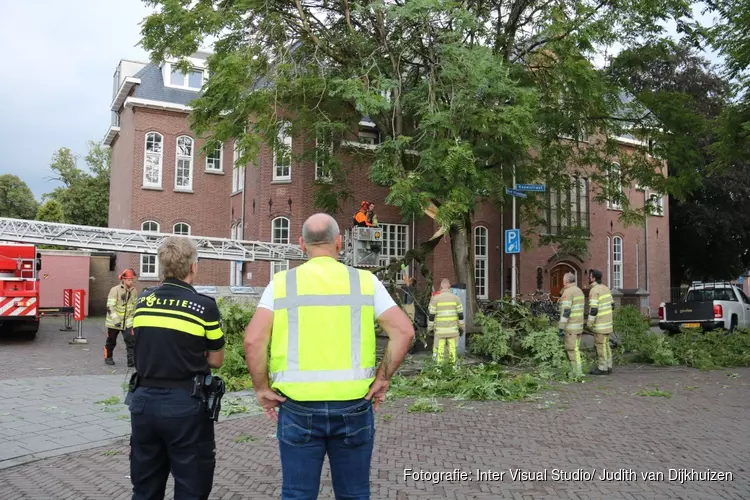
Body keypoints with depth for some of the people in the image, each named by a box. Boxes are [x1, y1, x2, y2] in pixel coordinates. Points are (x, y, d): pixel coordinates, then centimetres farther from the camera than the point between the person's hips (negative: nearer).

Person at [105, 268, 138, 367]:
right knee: (111, 341, 14)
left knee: (131, 341, -9)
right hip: (114, 322, -3)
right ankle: (108, 357, 34)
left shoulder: (134, 291, -1)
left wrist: (133, 319, 13)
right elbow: (110, 307, -21)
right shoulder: (115, 290, -17)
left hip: (127, 322, 3)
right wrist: (116, 320, -28)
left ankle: (131, 360, -7)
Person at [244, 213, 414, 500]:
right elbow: (403, 331, -5)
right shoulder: (365, 281, 1)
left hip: (298, 407, 0)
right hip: (353, 406, 1)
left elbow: (253, 339, -11)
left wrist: (262, 388, 1)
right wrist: (382, 379, 3)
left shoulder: (282, 282, -1)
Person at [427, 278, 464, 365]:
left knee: (439, 351, 3)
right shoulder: (455, 298, 2)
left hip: (440, 330, -2)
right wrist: (461, 327, 12)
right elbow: (460, 315, 2)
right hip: (453, 330, 2)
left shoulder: (435, 298, -4)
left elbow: (431, 315, -4)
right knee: (452, 350, 8)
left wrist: (430, 328, 6)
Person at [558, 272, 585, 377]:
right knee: (575, 348, 15)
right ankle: (576, 371, 20)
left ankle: (577, 373, -5)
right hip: (579, 325, 9)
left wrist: (561, 328, -18)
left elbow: (566, 311, -21)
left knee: (572, 349, -5)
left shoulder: (567, 292, -15)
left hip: (571, 326, -9)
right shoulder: (579, 291, 14)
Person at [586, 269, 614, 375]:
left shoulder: (594, 291, -18)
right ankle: (608, 366, 19)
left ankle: (602, 368, 3)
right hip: (607, 321, 9)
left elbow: (593, 309, -22)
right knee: (605, 344, 14)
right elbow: (611, 304, 17)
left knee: (600, 345, -2)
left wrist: (589, 323, -15)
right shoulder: (605, 288, 10)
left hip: (600, 323, -9)